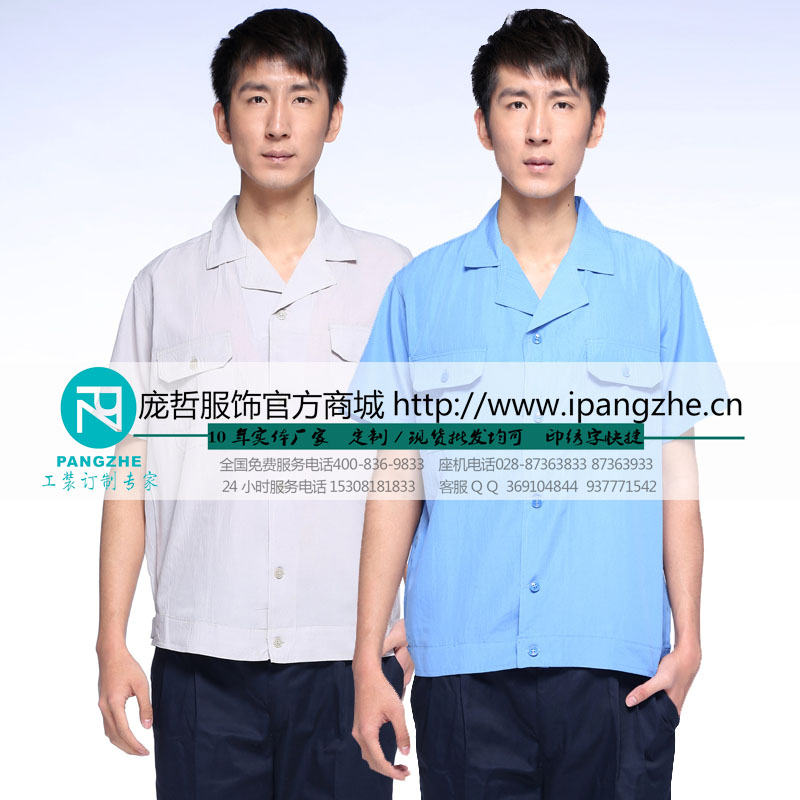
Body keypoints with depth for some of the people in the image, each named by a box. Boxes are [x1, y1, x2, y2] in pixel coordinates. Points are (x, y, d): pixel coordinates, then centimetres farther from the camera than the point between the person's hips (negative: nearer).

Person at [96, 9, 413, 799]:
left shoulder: (390, 276, 6)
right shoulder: (165, 285, 7)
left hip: (347, 658, 0)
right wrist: (112, 644, 2)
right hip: (203, 663, 0)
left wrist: (420, 619, 0)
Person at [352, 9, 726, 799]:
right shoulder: (422, 289, 6)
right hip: (463, 665, 0)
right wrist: (367, 661, 3)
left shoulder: (656, 283, 6)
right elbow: (395, 486, 7)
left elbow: (676, 476, 7)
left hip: (616, 667, 0)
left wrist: (688, 639, -1)